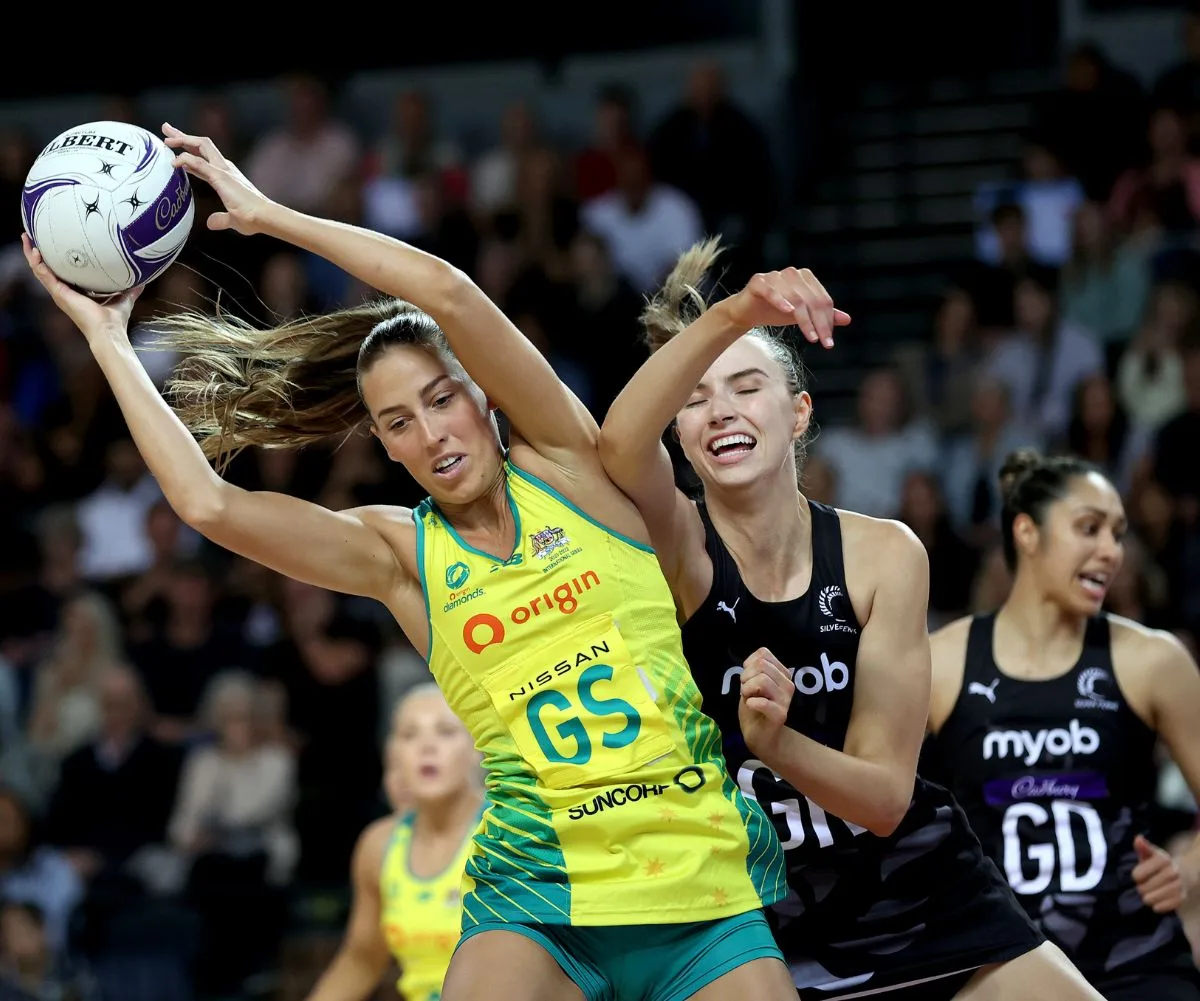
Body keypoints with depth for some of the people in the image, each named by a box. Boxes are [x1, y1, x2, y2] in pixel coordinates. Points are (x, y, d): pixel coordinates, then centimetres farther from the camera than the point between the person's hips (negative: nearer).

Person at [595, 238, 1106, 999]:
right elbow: (621, 447, -37)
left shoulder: (883, 556, -7)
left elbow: (885, 797, -11)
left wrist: (774, 742, -29)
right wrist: (730, 318, -49)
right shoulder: (675, 547, -12)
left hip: (925, 907, 2)